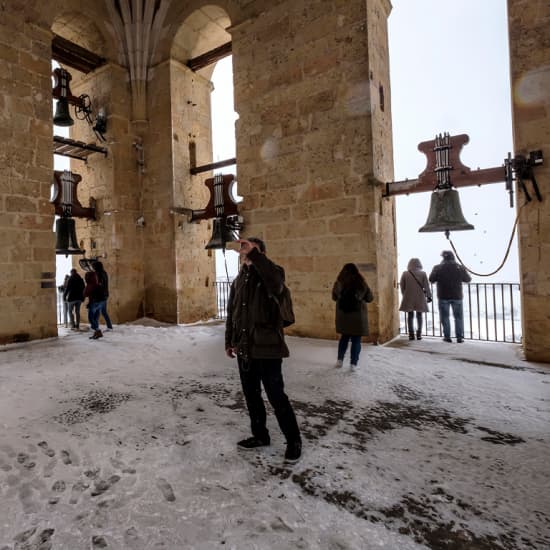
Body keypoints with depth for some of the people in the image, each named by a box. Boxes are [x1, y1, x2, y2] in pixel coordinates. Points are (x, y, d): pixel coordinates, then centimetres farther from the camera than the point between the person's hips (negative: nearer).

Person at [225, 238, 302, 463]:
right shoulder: (239, 280, 11)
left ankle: (293, 440, 21)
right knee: (251, 394, 16)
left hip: (267, 348, -6)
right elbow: (231, 313, 17)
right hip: (244, 349, 7)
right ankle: (260, 435, 35)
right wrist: (230, 341, 16)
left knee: (276, 396, 2)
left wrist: (254, 255, -35)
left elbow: (276, 282, -36)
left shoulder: (271, 273, -8)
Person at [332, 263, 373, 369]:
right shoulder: (361, 283, -9)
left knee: (344, 337, 19)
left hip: (342, 315, 3)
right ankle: (353, 363, 6)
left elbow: (334, 298, 10)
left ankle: (340, 360, 17)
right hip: (357, 315, -2)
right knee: (356, 340, 7)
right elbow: (370, 298, 3)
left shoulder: (338, 283, -5)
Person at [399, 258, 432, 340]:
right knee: (419, 315, 11)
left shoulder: (405, 273, -3)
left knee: (410, 316, 7)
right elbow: (426, 286, -2)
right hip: (420, 298, 0)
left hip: (408, 298, 0)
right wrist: (428, 296, 8)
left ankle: (411, 334, 3)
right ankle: (419, 334, 9)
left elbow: (402, 286, 2)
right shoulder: (423, 273, -4)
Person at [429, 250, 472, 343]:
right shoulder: (460, 267, -2)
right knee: (458, 317, 9)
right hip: (457, 296, 1)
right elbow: (468, 279, 9)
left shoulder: (438, 268, -7)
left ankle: (447, 336, 6)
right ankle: (459, 337, 8)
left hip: (443, 296, -1)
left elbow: (431, 279, -2)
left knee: (445, 317, 8)